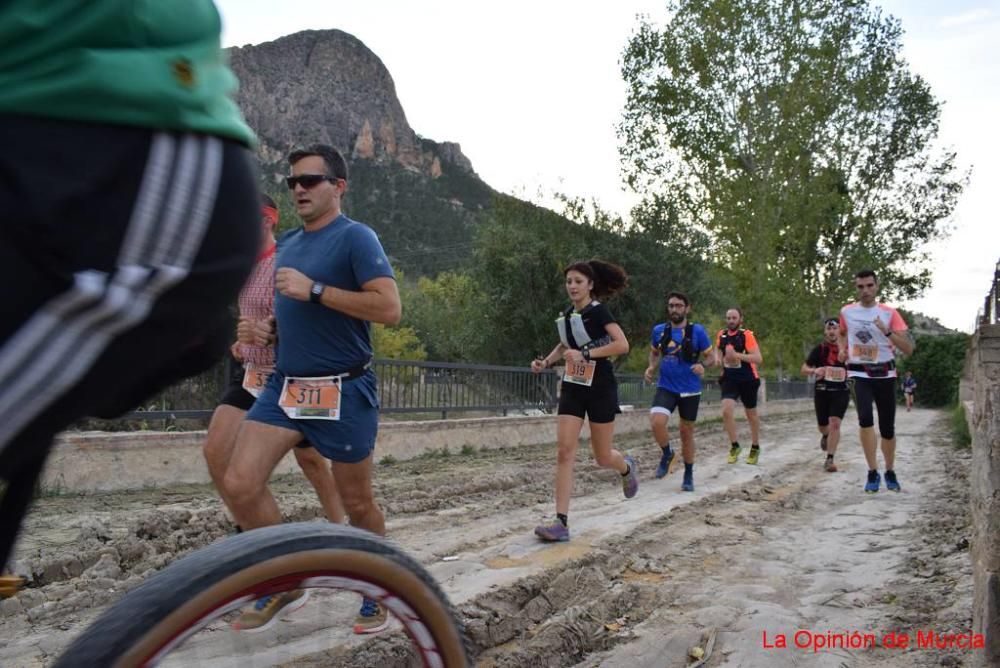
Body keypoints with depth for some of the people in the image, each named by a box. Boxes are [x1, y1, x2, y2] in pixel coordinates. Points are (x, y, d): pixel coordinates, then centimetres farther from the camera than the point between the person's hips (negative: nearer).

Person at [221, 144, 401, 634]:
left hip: (343, 391, -6)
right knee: (239, 484, -7)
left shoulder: (355, 237, -9)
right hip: (285, 385, 7)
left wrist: (314, 289, -22)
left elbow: (389, 308, -21)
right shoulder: (286, 244, 15)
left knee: (356, 504, 6)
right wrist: (264, 328, 8)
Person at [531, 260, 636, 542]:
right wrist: (546, 362, 8)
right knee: (565, 452, -8)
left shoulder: (598, 311, -11)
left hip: (600, 388, -5)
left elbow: (622, 344, -23)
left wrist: (585, 354, -27)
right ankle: (561, 522, -10)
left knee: (603, 458, 6)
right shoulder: (566, 315, 8)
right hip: (572, 387, 6)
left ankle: (627, 467, 44)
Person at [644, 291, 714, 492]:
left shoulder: (697, 331, -6)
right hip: (666, 387, 1)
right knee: (657, 422, -24)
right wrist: (652, 367, -1)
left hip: (690, 390, -1)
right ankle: (667, 453, 8)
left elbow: (711, 356, 0)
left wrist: (702, 365, -22)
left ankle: (689, 476, 29)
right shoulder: (659, 330, 1)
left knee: (687, 432, 9)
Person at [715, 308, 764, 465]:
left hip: (748, 379, -3)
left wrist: (737, 355, -31)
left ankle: (755, 448, 31)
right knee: (726, 411, -16)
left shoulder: (747, 335, -14)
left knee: (751, 414, 12)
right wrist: (717, 357, 1)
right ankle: (734, 446, 2)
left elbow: (758, 358, -22)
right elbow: (717, 348, 23)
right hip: (729, 379, 3)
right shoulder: (721, 334, 1)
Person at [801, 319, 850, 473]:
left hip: (841, 392, -1)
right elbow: (804, 369, 2)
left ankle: (829, 459, -11)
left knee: (835, 423, -17)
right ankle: (825, 436, 51)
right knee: (823, 426, 12)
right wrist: (814, 370, -20)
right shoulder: (819, 349, -1)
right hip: (822, 391, 1)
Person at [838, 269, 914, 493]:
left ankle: (890, 472, 30)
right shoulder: (846, 312, 2)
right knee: (865, 418, -23)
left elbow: (908, 348, -11)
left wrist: (886, 331, -25)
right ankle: (872, 473, -12)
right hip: (859, 374, 0)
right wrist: (842, 348, 6)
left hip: (885, 375, 0)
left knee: (887, 428, 7)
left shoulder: (889, 313, -5)